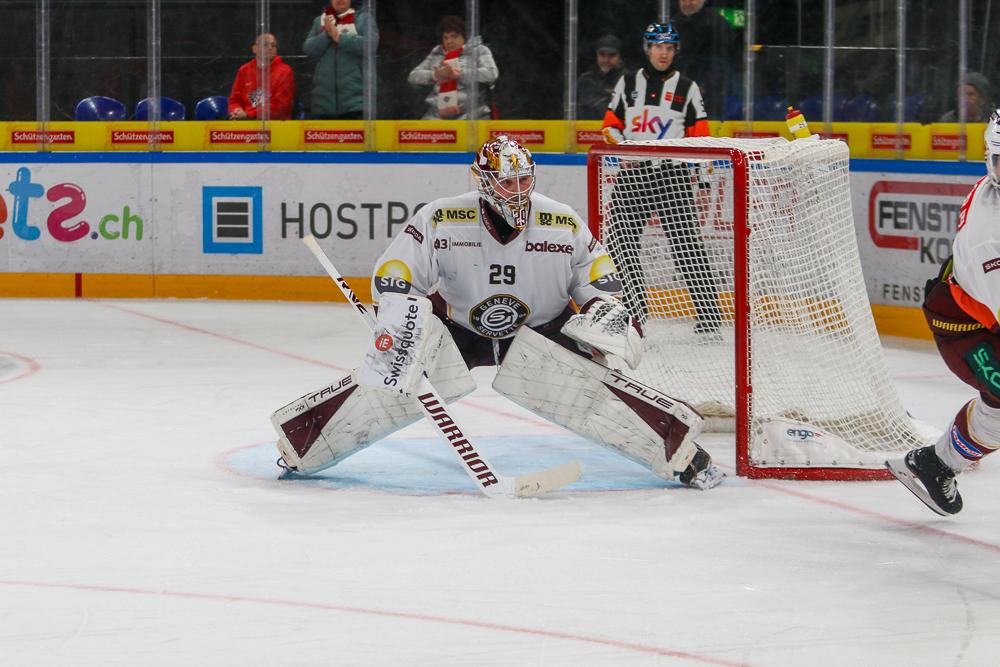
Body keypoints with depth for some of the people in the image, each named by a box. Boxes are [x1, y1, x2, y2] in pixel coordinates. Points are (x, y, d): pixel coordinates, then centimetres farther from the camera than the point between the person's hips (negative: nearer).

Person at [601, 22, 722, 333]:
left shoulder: (686, 87, 5)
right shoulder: (628, 82, 10)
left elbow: (700, 135, 4)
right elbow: (611, 124, 14)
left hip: (672, 175, -3)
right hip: (633, 173, 3)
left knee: (687, 244, -8)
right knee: (621, 242, 1)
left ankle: (709, 311, -5)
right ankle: (635, 309, 13)